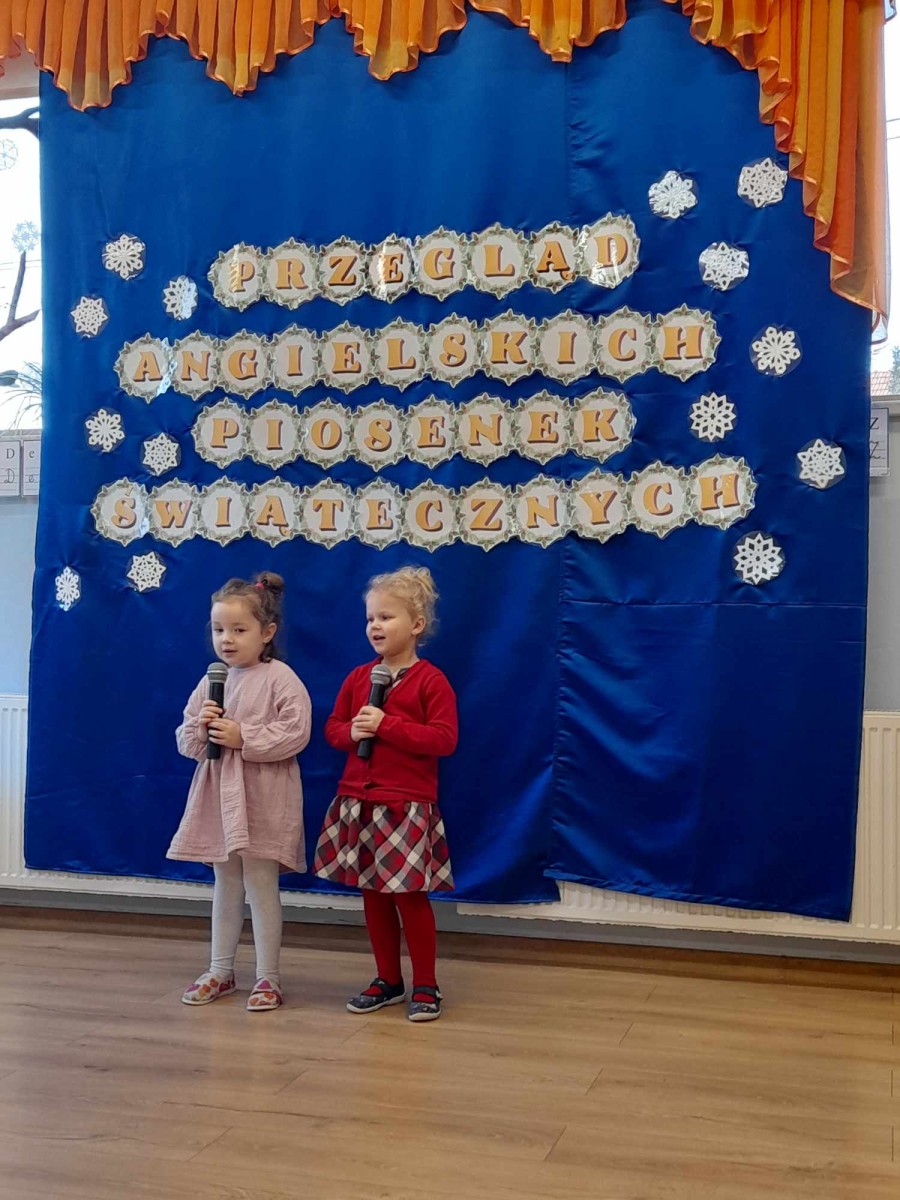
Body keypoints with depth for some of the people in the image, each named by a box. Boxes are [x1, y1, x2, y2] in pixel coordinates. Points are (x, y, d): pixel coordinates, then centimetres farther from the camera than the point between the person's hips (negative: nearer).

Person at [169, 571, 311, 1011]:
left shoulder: (279, 678, -11)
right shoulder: (211, 682, 8)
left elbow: (295, 733, -20)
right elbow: (184, 739, 10)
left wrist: (242, 738, -20)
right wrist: (200, 731, -12)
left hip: (264, 798, -6)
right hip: (219, 792, 6)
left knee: (261, 885, 1)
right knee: (225, 885, 16)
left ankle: (268, 977, 12)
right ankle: (220, 970, 27)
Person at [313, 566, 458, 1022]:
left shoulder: (430, 680, -7)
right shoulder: (358, 678, 9)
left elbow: (444, 739, -15)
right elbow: (332, 728, 13)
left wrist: (387, 725, -21)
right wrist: (352, 732, -10)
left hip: (408, 806, -5)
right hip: (358, 802, 6)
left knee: (410, 895, -1)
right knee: (372, 894, 12)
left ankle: (425, 986, 14)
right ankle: (387, 980, 25)